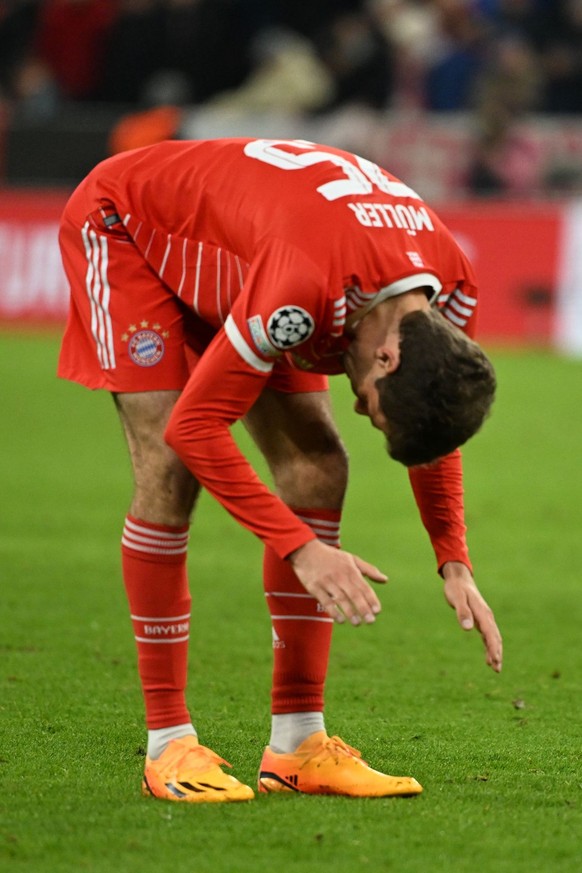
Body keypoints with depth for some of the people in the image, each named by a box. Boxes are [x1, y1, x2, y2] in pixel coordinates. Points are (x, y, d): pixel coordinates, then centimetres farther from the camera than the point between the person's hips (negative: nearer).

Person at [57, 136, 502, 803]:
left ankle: (297, 743, -3)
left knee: (317, 468, -6)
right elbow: (192, 429, -35)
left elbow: (431, 425, 0)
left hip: (228, 250, 7)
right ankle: (168, 744, -13)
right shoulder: (306, 286, -44)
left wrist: (455, 566, -10)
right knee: (170, 472, -20)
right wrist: (301, 549, -36)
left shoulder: (451, 296, -21)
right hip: (123, 224, -7)